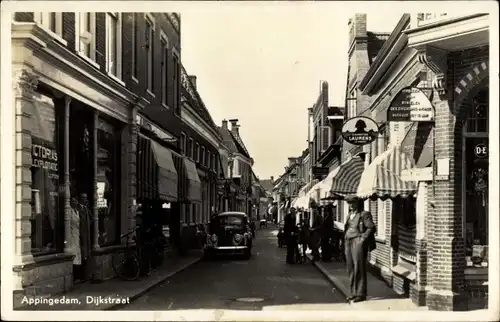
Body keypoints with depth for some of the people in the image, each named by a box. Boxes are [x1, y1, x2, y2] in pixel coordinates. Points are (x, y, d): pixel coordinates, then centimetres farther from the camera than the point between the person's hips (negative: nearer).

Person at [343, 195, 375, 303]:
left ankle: (361, 294, -4)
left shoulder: (364, 214, -5)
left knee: (359, 269, -8)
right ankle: (354, 292, 16)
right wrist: (346, 238, 15)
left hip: (358, 242, -8)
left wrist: (363, 238, -16)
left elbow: (371, 228, -12)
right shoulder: (350, 215, 19)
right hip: (349, 243, 8)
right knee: (351, 269, 8)